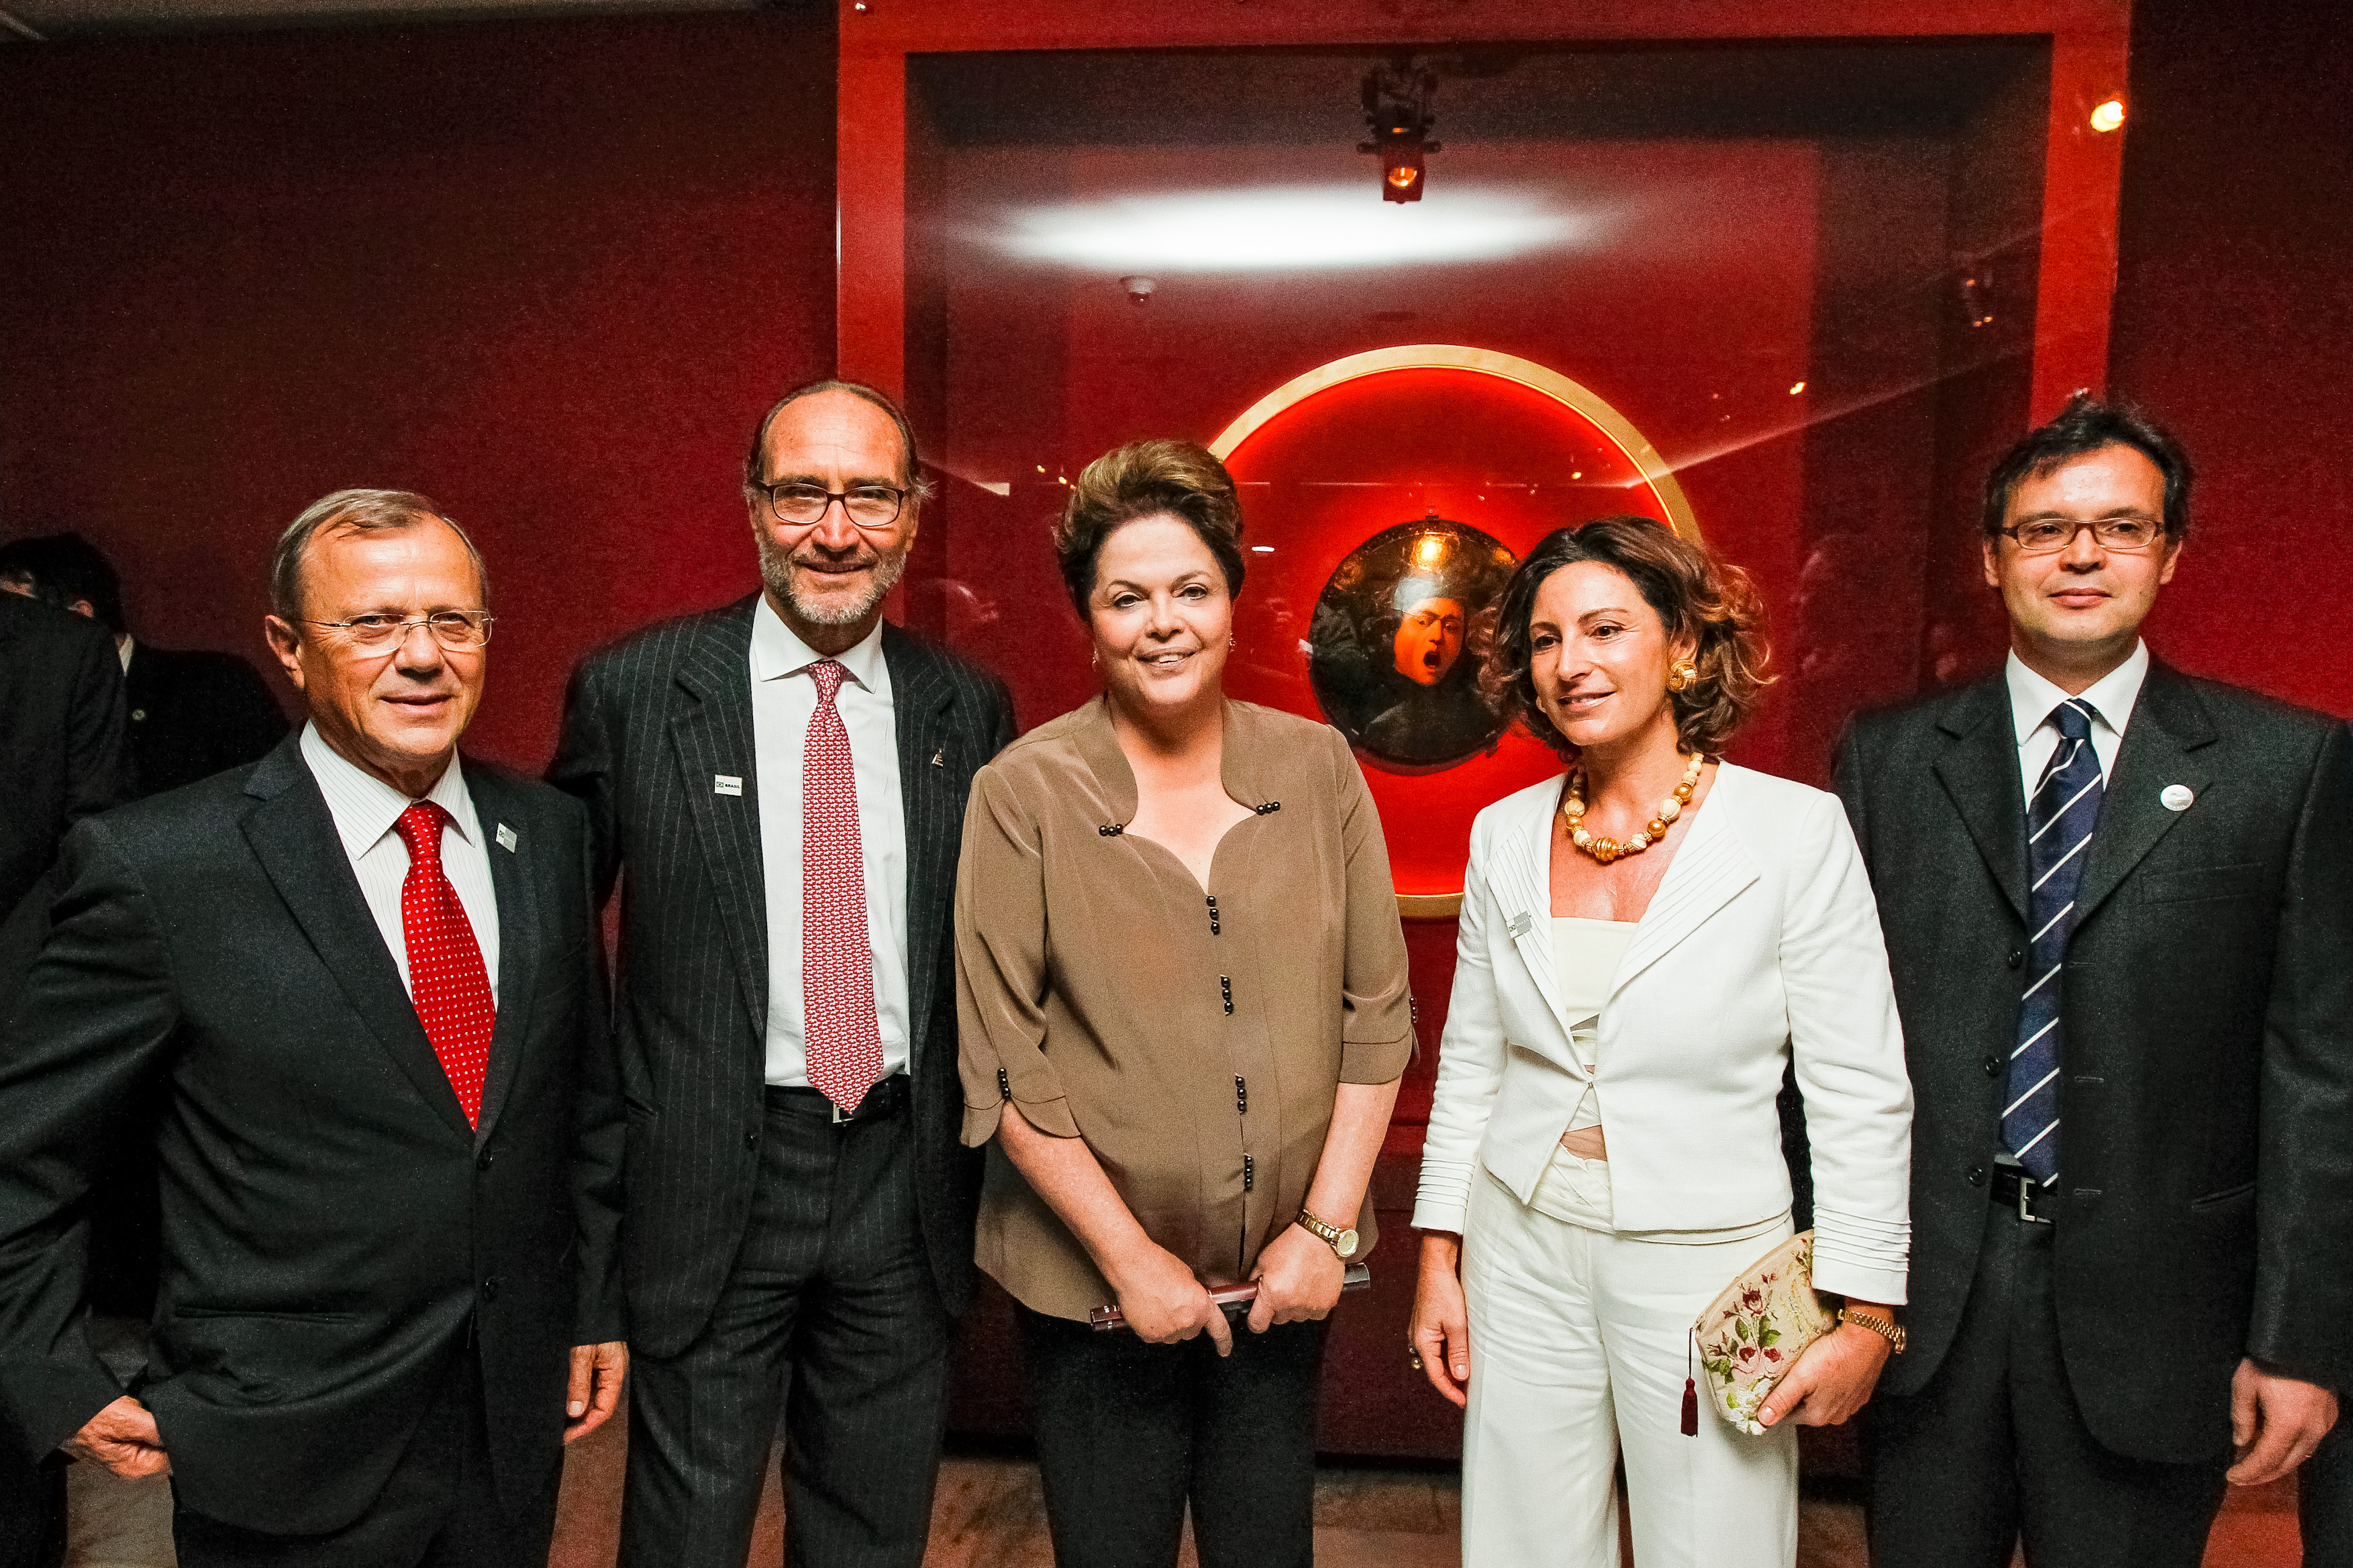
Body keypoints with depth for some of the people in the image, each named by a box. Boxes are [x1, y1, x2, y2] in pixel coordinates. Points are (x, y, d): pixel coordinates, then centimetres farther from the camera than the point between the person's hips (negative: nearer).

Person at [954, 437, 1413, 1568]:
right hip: (1094, 1283, -2)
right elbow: (1005, 1068, -10)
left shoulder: (1317, 767, -3)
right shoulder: (1023, 794, -11)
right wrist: (1130, 1258, -9)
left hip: (1286, 1277, 3)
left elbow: (1376, 1014, 0)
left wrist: (1326, 1226, -4)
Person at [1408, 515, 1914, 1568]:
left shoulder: (1795, 830, -11)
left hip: (1706, 1264, -3)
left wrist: (1864, 1317, -8)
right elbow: (1469, 1065, 8)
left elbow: (1862, 1096, -7)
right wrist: (1438, 1262, 8)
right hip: (1523, 1255, 3)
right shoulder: (1505, 834, 0)